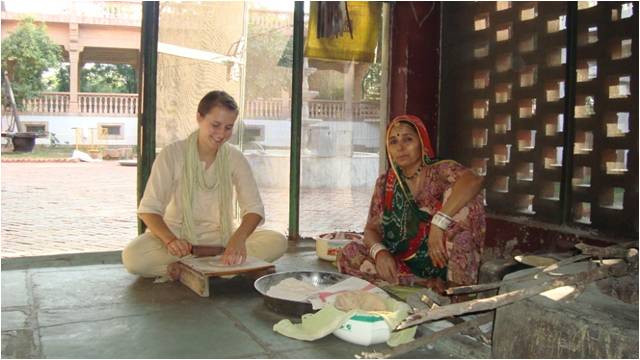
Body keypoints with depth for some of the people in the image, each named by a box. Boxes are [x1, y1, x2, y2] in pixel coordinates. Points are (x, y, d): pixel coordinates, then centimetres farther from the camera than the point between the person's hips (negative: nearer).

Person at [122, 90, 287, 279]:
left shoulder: (235, 158, -4)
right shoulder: (172, 154, -10)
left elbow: (254, 208, -11)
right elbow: (148, 209, -12)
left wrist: (239, 238, -34)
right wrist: (170, 240, -33)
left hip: (220, 238, 2)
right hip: (177, 237, -2)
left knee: (277, 242, -23)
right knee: (132, 257, -31)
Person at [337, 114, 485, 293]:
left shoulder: (439, 170, -7)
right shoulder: (385, 183, 6)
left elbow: (474, 180, -29)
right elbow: (371, 229, 3)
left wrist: (439, 222, -39)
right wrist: (379, 251, -20)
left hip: (443, 262, -4)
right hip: (404, 264, 4)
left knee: (454, 192, -23)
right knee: (349, 254, -16)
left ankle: (459, 283, -21)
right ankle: (429, 285, -21)